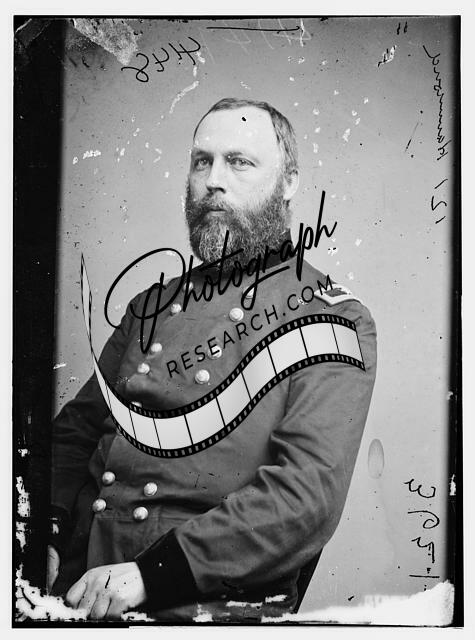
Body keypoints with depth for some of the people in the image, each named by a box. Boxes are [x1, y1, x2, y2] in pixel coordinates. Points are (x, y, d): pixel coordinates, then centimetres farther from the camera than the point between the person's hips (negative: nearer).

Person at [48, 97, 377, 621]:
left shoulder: (335, 321, -2)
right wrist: (46, 531, -4)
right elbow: (76, 429, 15)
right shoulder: (152, 305, 14)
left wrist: (152, 570, -20)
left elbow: (308, 492, -13)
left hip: (212, 604, -2)